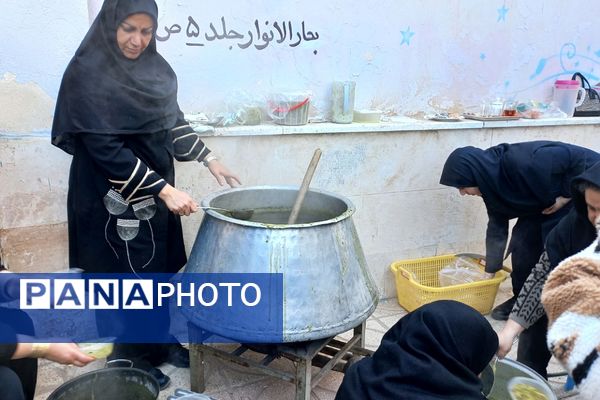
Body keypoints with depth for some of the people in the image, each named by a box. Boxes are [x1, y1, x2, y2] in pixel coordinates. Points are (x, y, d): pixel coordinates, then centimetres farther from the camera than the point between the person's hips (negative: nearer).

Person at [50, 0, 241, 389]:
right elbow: (105, 149, -22)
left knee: (159, 267, 17)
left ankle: (159, 342, 36)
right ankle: (129, 359, 26)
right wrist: (165, 190, -25)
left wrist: (209, 159, 7)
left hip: (156, 190, 7)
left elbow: (173, 120, 14)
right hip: (113, 196, -7)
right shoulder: (87, 74, -18)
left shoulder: (154, 67, 3)